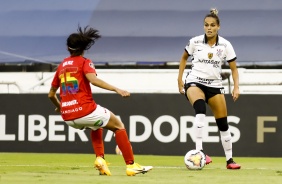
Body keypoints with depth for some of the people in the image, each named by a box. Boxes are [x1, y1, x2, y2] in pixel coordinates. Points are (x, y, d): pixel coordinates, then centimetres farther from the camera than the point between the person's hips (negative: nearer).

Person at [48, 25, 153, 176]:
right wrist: (116, 89, -24)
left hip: (67, 117, 6)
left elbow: (51, 94, 24)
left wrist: (59, 107, 44)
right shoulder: (84, 62, 2)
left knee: (96, 124, 35)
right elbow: (93, 79, -20)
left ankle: (100, 158, 13)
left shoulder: (61, 66, 18)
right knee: (118, 125, 14)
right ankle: (131, 165, 4)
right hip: (85, 111, -6)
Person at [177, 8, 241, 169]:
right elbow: (184, 57, 14)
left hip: (215, 84, 2)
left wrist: (236, 87, -12)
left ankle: (229, 160, 17)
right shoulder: (195, 42, -5)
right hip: (194, 82, -2)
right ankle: (199, 151, -40)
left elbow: (234, 68, 1)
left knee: (223, 123, 2)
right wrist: (179, 79, 10)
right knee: (200, 109, -33)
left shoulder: (225, 45, -5)